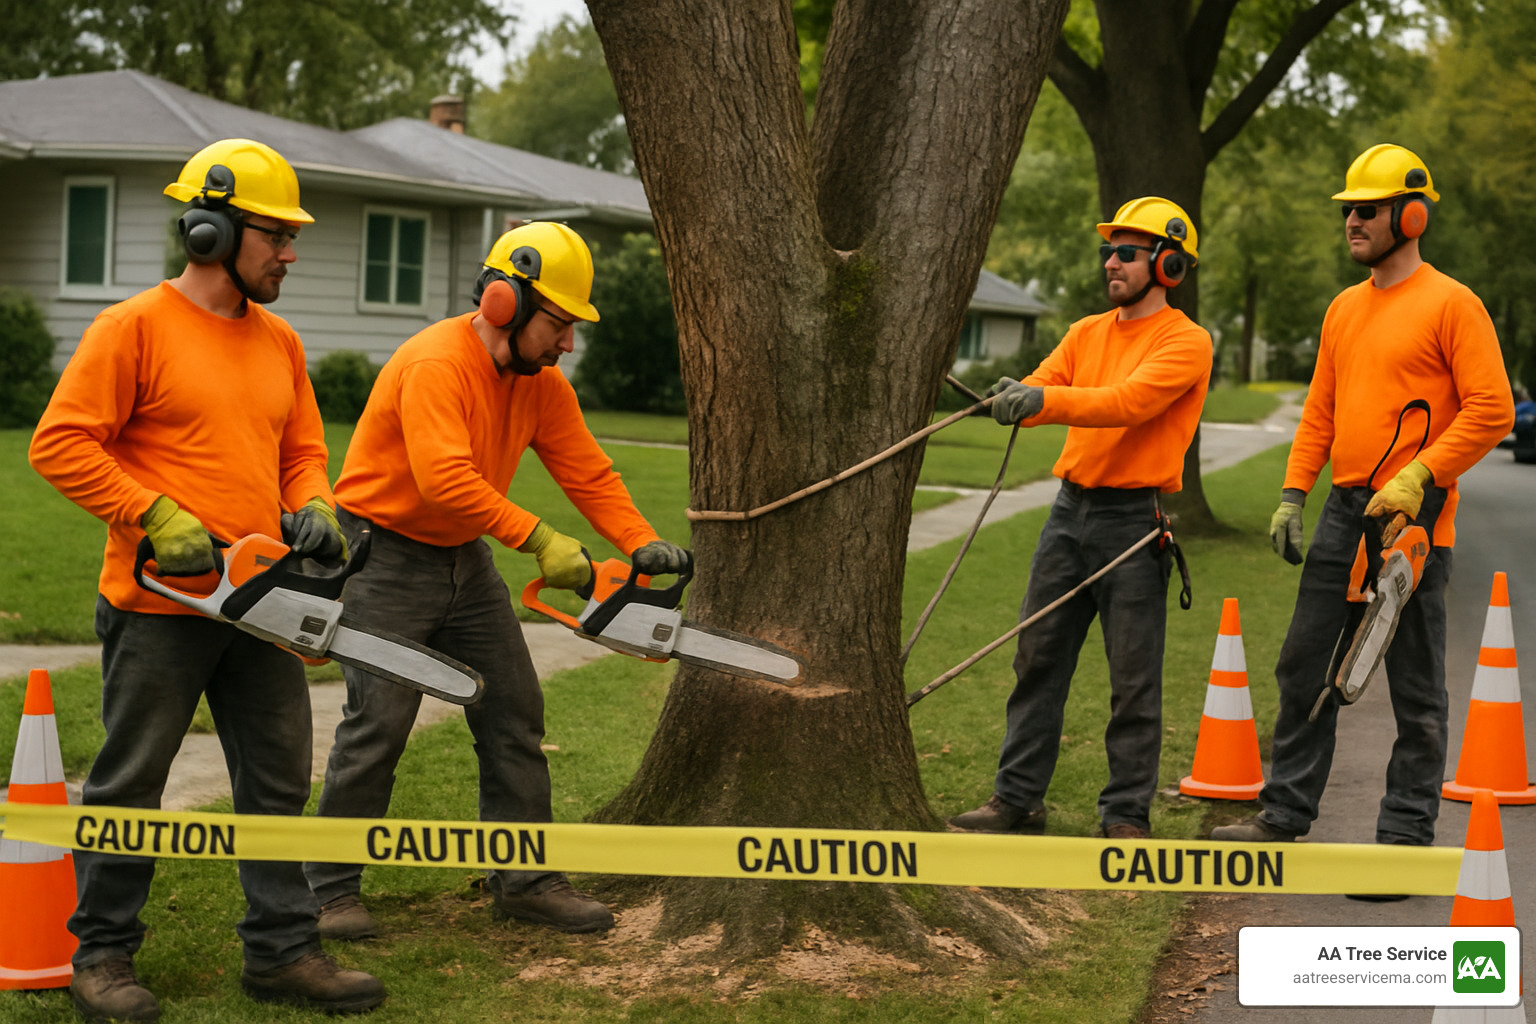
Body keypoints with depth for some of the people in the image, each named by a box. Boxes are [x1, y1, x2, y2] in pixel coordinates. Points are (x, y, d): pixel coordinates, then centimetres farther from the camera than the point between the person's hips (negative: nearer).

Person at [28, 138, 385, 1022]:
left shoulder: (279, 342, 12)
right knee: (130, 785, 5)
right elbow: (61, 443, -13)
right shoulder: (135, 328, -9)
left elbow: (302, 451, 18)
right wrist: (159, 519, -18)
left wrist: (312, 509, -3)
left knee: (278, 780, 10)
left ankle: (282, 950, 19)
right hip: (160, 607, -7)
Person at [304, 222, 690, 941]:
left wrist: (641, 543, -16)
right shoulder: (436, 364, -25)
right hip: (384, 558, -8)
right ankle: (330, 888, 4)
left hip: (464, 560, 8)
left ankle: (522, 880, 15)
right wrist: (541, 542, -35)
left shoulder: (541, 382, 1)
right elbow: (446, 479, -35)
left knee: (515, 717, 6)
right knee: (377, 725, -9)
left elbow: (587, 472, -1)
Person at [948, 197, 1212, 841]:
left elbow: (1129, 401, -22)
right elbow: (1039, 390, 3)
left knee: (1133, 678, -1)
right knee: (1037, 658, 7)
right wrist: (1014, 396, -20)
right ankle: (1018, 799, 15)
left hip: (1134, 519, -6)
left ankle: (1127, 815, 8)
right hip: (1071, 510, 6)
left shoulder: (1185, 341, -6)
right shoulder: (1086, 333, 15)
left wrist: (1046, 399, -34)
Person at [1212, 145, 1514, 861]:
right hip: (1345, 510, 7)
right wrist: (1292, 495, 10)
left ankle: (1406, 837, 7)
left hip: (1413, 519, -7)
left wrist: (1416, 480, -19)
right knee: (1304, 668, 9)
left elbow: (1491, 411, -12)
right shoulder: (1345, 309, 15)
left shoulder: (1452, 305, -7)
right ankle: (1286, 815, 19)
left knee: (1415, 690, 0)